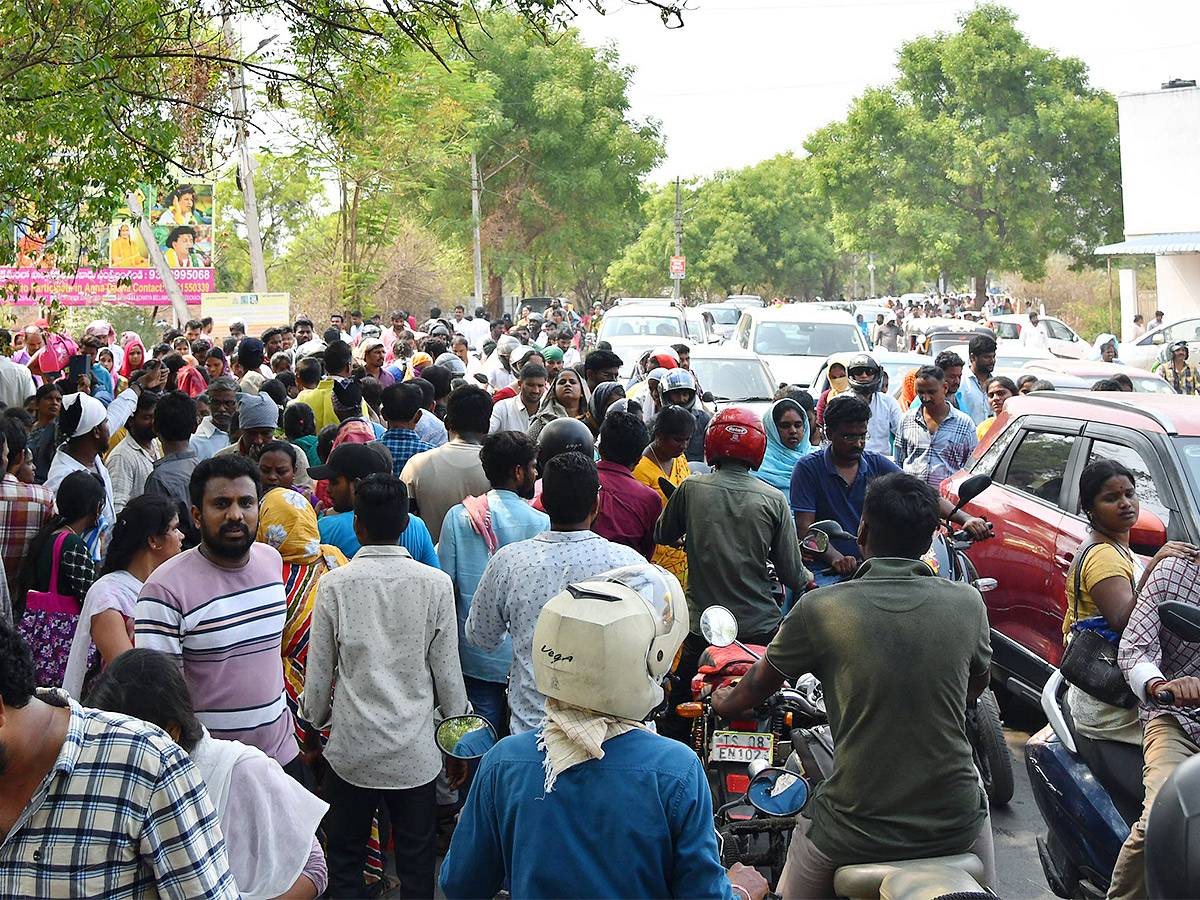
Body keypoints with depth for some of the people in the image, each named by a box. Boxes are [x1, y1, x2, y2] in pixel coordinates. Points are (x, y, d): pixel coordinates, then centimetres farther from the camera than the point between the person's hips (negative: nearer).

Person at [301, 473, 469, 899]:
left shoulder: (335, 584, -8)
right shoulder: (435, 584, -7)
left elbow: (318, 673, -1)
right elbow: (447, 673, -2)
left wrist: (315, 723, 18)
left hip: (351, 749, 0)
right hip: (416, 752, 0)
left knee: (345, 862, 15)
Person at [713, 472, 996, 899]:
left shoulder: (819, 609, -9)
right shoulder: (968, 603, -3)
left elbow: (759, 684, 9)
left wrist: (726, 702, 31)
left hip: (856, 834, -1)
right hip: (955, 824, 2)